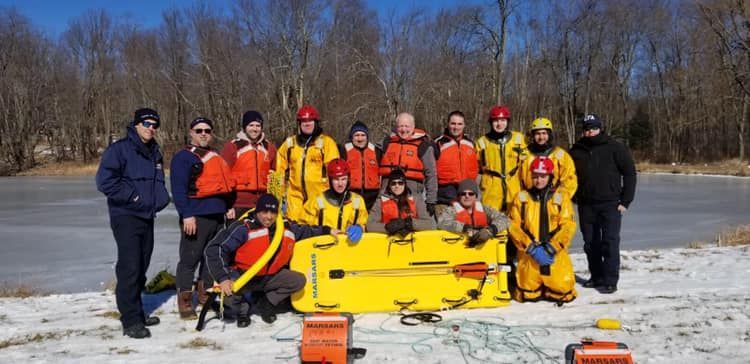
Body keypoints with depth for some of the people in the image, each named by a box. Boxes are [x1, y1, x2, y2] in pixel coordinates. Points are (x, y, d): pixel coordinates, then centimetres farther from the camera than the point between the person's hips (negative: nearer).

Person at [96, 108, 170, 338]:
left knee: (141, 268, 13)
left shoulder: (155, 153, 15)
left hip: (147, 217, 8)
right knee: (129, 268, -9)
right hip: (126, 217, -7)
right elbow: (104, 181, -17)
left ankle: (136, 312, 25)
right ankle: (131, 321, -5)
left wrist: (160, 198, 8)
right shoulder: (119, 149, -9)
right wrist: (133, 196, -16)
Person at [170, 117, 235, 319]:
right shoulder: (183, 157, -3)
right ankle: (185, 301, 2)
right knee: (189, 259, -5)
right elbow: (178, 189, -11)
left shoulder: (216, 158, 20)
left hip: (217, 215, 7)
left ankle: (205, 294, 25)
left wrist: (229, 206, 14)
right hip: (196, 216, -7)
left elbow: (226, 183, 24)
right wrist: (186, 215, -17)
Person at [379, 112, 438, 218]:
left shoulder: (423, 145, 2)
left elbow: (431, 175, 3)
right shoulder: (387, 142, 13)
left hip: (413, 193, -3)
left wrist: (431, 201, -1)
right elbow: (379, 167, 18)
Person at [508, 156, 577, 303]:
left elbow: (568, 226, -3)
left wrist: (551, 248, -14)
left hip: (555, 254, 0)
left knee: (564, 291, -8)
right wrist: (532, 248, -13)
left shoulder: (561, 198, 5)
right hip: (529, 255, 0)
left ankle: (550, 289, 25)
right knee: (528, 294, -5)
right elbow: (514, 226, -3)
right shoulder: (521, 197, 5)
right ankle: (534, 285, 29)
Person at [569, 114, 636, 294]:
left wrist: (626, 201, -6)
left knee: (610, 242, -7)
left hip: (610, 204, -4)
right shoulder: (576, 150, 8)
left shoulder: (615, 148, -2)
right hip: (586, 205, 4)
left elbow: (629, 173, -2)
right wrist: (574, 197, 9)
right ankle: (597, 277, 22)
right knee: (590, 243, 10)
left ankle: (610, 281, -2)